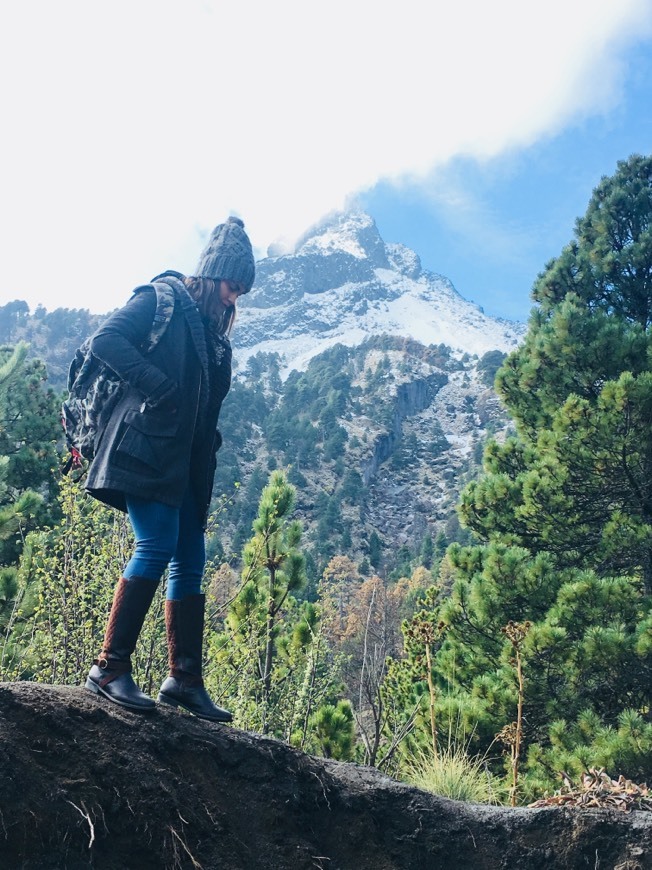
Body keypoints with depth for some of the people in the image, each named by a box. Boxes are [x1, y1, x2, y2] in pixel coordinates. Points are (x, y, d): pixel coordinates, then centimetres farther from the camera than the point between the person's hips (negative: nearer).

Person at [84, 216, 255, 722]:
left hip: (187, 460, 9)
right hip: (147, 447, -8)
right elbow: (106, 340, -12)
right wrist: (158, 384, -19)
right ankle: (111, 667, -11)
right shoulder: (163, 298, 1)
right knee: (157, 546, -18)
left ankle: (185, 680, 7)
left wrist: (210, 439, 10)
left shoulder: (213, 329, 24)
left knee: (190, 560, 3)